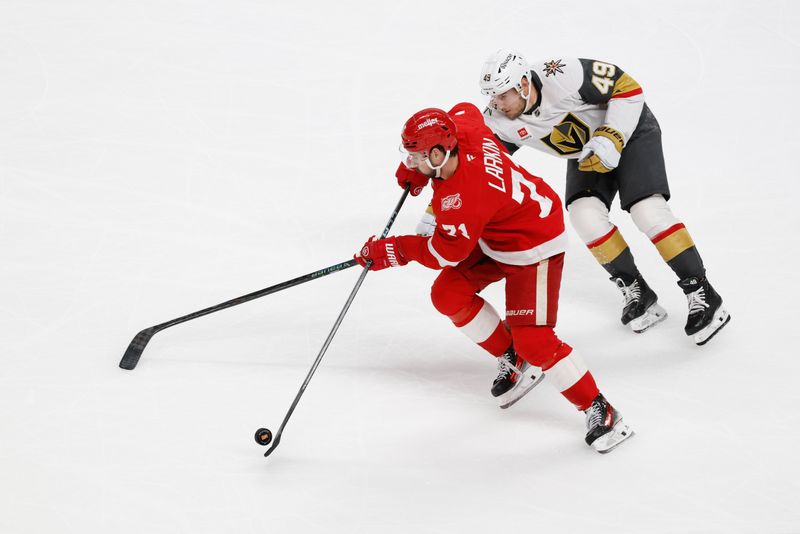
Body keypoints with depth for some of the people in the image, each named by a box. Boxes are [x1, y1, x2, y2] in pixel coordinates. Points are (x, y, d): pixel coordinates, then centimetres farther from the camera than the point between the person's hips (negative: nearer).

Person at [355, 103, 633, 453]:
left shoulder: (461, 199, -36)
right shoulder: (462, 129, -16)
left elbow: (446, 253, -21)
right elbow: (466, 111, 11)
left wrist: (393, 251, -8)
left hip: (534, 246, -10)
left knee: (533, 340, -15)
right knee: (448, 296, 4)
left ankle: (600, 411, -3)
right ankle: (512, 359, 21)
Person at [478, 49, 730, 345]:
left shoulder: (563, 76, -35)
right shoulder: (499, 120, -18)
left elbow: (628, 87, -25)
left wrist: (610, 139, -30)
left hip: (630, 129, -6)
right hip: (586, 151, 6)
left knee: (647, 210, -20)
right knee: (585, 215, -17)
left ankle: (702, 294, -11)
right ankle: (636, 292, 1)